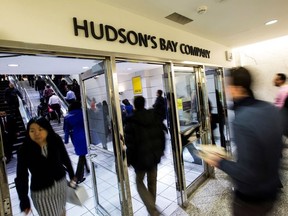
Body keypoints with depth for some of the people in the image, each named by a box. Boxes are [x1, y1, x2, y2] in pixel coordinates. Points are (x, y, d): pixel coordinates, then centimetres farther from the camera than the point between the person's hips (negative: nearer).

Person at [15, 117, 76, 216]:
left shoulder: (56, 141, -16)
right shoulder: (24, 150, -20)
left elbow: (65, 158, -1)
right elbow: (21, 177, -12)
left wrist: (71, 174, 11)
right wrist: (24, 200, -9)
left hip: (61, 183, 3)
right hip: (41, 191, -2)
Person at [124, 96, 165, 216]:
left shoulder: (131, 121, -17)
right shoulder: (155, 116, -2)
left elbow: (130, 143, -16)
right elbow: (162, 135, 5)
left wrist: (129, 160, -3)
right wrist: (161, 150, 17)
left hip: (140, 157, -4)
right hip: (155, 155, 5)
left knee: (139, 182, 16)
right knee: (152, 181, 21)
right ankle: (152, 205, 40)